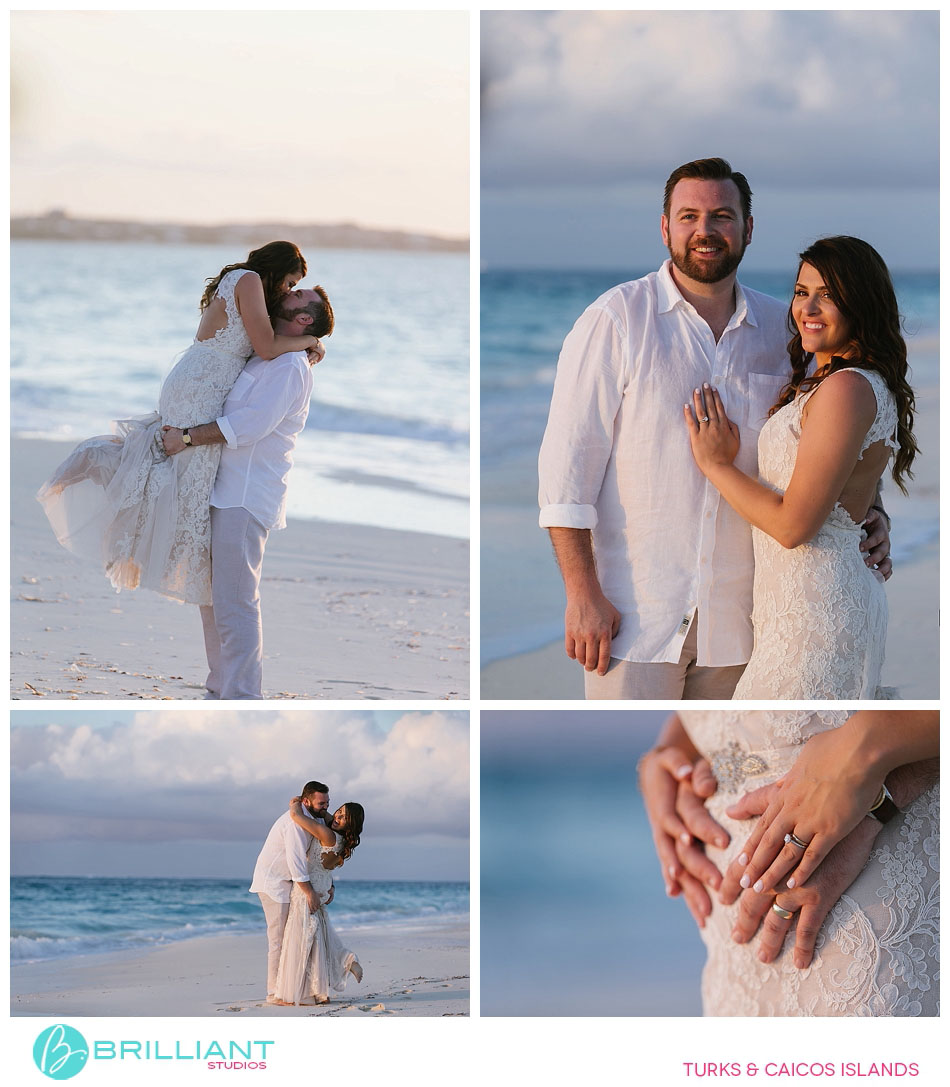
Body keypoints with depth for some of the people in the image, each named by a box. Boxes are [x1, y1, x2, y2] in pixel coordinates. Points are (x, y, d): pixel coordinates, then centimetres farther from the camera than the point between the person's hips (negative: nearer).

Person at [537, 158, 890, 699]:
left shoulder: (781, 328, 6)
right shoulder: (616, 318, -5)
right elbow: (568, 459, -7)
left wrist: (868, 513, -1)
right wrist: (582, 593, -13)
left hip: (737, 614, 4)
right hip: (634, 610, -4)